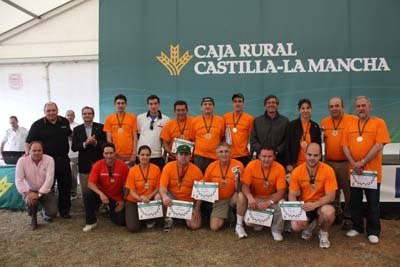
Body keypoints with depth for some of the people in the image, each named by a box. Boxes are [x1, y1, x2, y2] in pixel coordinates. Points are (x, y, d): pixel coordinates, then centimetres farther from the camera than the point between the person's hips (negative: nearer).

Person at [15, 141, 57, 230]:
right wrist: (27, 193, -32)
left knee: (52, 213, -15)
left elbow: (49, 179, -21)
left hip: (45, 191, 0)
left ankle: (44, 212, 26)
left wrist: (39, 194, -30)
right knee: (30, 201, -33)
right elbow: (18, 180, -17)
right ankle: (33, 217, 3)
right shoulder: (22, 160, -13)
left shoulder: (49, 159, -15)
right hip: (30, 191, 0)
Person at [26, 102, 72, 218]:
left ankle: (64, 210, 22)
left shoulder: (65, 122, 6)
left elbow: (70, 135, 22)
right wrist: (28, 153, -17)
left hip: (63, 159, 3)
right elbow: (29, 142, -3)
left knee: (65, 186, 9)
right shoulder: (38, 125, -5)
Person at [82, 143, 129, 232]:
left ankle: (112, 211, 28)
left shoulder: (123, 166, -16)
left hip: (117, 198, 0)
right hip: (102, 193, 0)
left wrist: (123, 201, -6)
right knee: (87, 193, -30)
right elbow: (91, 183, -19)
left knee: (121, 222, -10)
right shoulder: (98, 165, -14)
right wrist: (101, 194, -36)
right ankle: (91, 222, -10)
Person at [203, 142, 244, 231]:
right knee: (214, 227, -15)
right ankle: (225, 216, 20)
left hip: (232, 198, -2)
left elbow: (238, 189, -17)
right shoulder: (211, 167, -8)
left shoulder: (238, 165, -15)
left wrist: (237, 178, -34)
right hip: (218, 200, 2)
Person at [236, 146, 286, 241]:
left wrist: (269, 202, -34)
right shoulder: (252, 165, -17)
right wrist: (250, 197, -38)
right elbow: (245, 185, -16)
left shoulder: (279, 168, -17)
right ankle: (239, 225, -5)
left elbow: (281, 192, -18)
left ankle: (276, 230, 0)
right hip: (254, 197, 0)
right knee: (241, 196, -28)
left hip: (271, 198, 0)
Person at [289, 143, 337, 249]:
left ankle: (324, 233, 1)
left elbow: (330, 196, -16)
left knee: (329, 212, -36)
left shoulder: (328, 170, -16)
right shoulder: (297, 171, -10)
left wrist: (315, 204, -32)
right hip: (304, 206, 2)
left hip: (321, 205, -1)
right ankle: (310, 224, 18)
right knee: (296, 226, -23)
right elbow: (292, 195, -7)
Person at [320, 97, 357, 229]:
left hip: (346, 162, -4)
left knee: (348, 191, 3)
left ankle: (348, 217, 17)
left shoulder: (352, 120, -7)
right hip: (329, 162, 4)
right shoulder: (324, 122, 7)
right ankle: (337, 214, 30)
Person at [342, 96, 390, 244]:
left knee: (373, 203, 5)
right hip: (354, 170, 4)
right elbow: (345, 146, 4)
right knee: (354, 202, 11)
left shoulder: (379, 123, -3)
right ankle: (357, 227, 27)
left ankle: (373, 232, 17)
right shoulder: (350, 126, 9)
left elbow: (379, 145, -13)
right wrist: (353, 163, -11)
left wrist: (363, 162, -17)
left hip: (372, 170, -4)